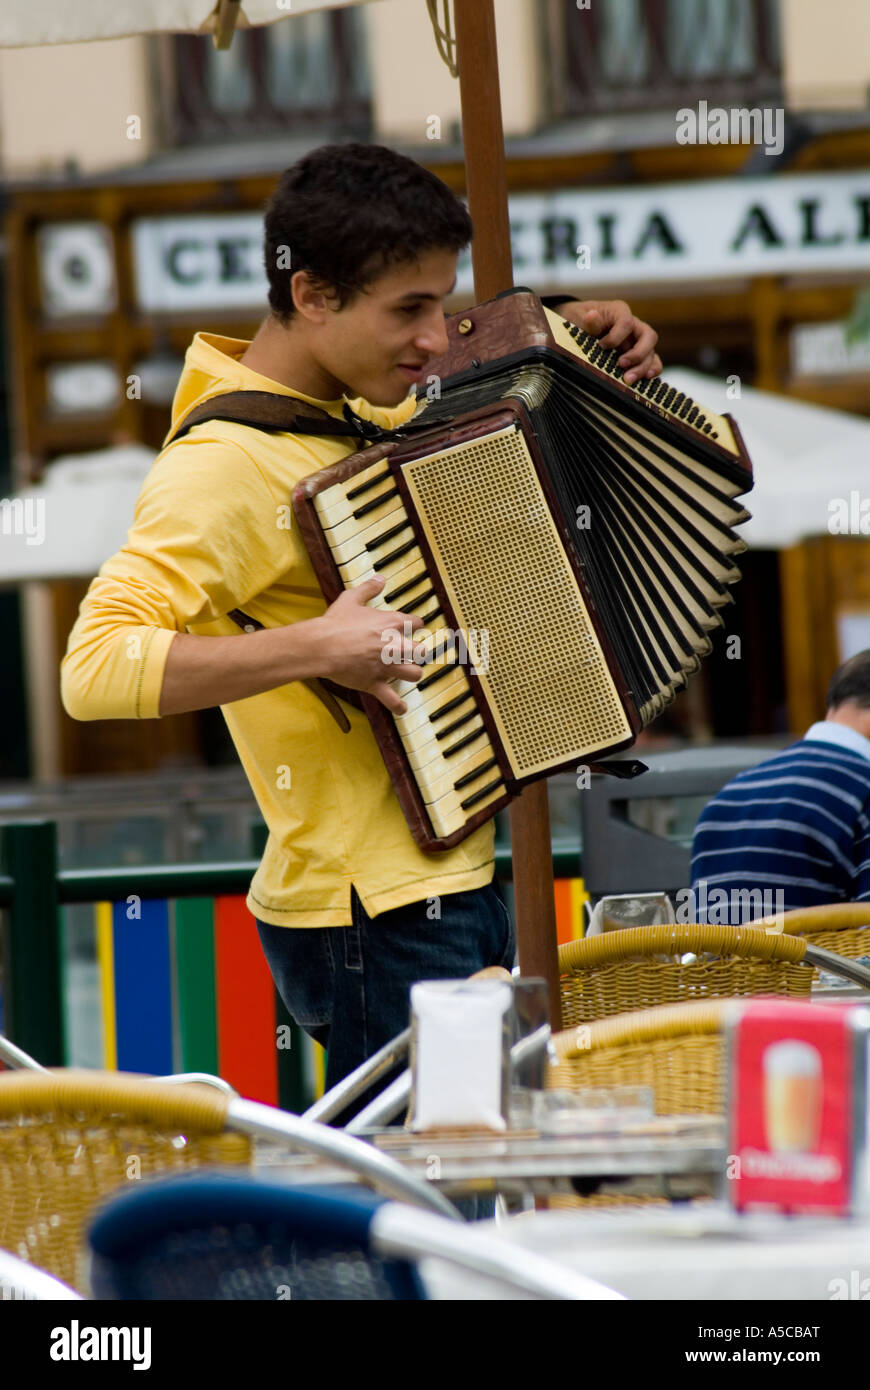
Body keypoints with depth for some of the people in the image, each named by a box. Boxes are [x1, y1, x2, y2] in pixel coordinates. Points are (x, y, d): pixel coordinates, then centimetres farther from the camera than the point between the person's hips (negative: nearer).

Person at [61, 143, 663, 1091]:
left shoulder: (354, 416, 10)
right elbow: (95, 669, -29)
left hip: (451, 888, 9)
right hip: (375, 922, -9)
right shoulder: (220, 468, -18)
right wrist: (316, 648, -31)